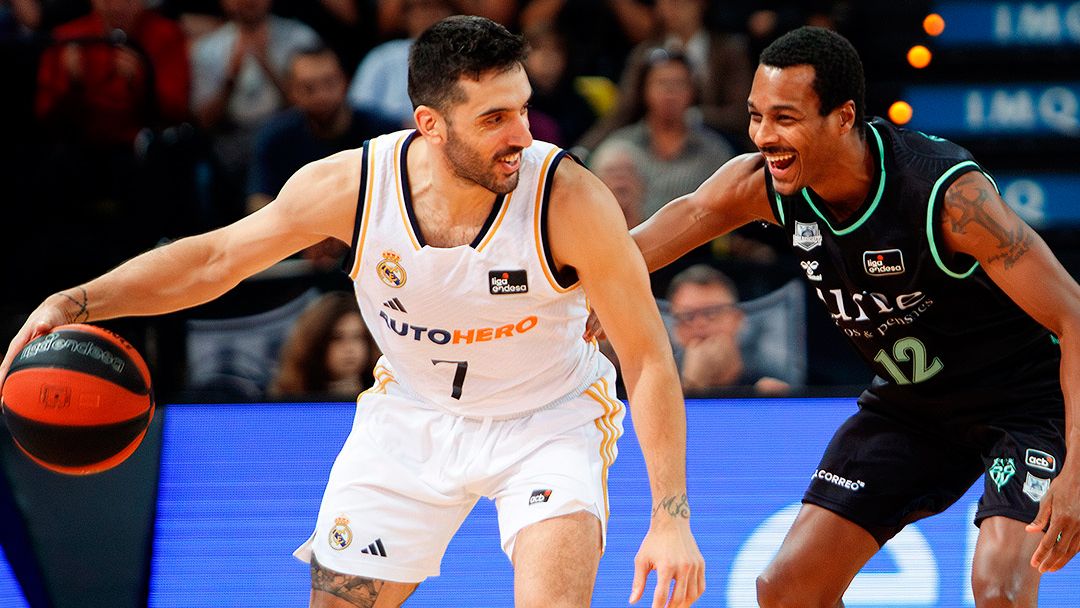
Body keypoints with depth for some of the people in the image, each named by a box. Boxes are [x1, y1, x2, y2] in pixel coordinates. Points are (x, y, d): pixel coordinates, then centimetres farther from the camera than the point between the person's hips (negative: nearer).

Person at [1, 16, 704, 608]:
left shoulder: (569, 199, -29)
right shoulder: (351, 185, -22)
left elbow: (648, 358, -20)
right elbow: (213, 259, -6)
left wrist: (671, 517, -23)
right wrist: (75, 303, -18)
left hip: (550, 419, -3)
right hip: (413, 414, 3)